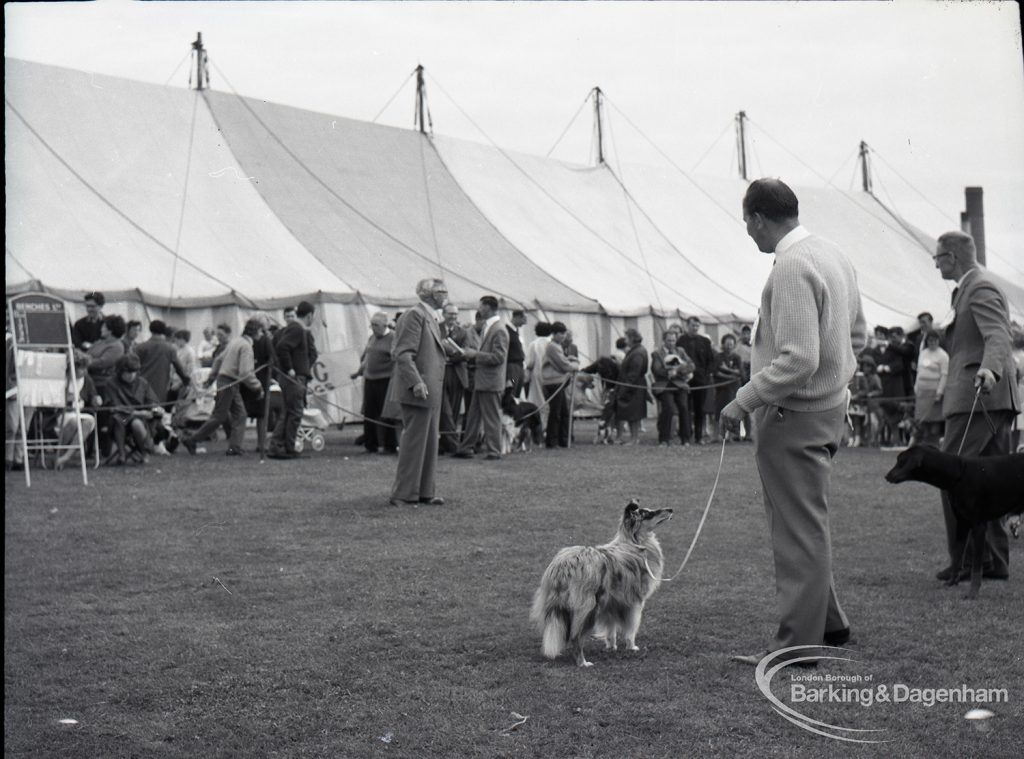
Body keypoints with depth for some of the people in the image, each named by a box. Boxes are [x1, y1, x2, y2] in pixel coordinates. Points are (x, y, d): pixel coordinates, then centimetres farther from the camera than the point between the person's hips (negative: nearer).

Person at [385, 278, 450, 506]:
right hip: (417, 392, -10)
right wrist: (416, 382, -28)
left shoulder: (431, 317, 19)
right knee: (414, 442, -6)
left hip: (430, 392, 10)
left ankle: (424, 491, 21)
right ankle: (404, 494, 0)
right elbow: (403, 353, -21)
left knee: (429, 443, 13)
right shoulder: (414, 315, -13)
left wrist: (449, 349, 17)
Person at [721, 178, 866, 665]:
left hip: (793, 418, -10)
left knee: (799, 530, -1)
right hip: (829, 407, 10)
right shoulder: (832, 255, 11)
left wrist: (744, 401, -20)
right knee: (804, 524, 21)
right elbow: (856, 334, 19)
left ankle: (799, 642, 8)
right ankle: (827, 623, 32)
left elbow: (798, 360, -27)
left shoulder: (791, 269, -20)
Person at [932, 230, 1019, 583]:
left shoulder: (980, 288, -10)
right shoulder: (974, 287, 21)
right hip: (997, 398, 11)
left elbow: (997, 336, -25)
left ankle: (966, 559, -8)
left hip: (975, 396, -11)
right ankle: (994, 560, 12)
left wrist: (989, 369, -43)